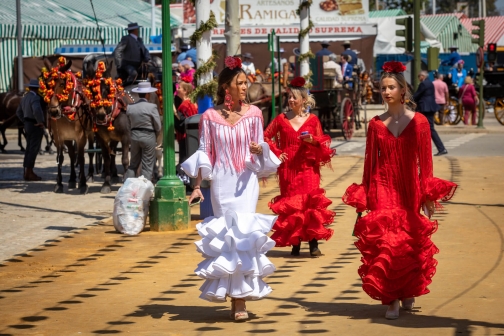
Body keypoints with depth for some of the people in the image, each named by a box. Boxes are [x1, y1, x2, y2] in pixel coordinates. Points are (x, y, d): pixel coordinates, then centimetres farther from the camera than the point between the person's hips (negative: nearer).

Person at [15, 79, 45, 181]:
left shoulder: (25, 98, 11)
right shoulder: (35, 98, -18)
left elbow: (19, 112, 21)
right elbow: (37, 110, -36)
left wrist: (25, 122, 17)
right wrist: (40, 122, -21)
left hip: (28, 126, 9)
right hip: (36, 127, -9)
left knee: (29, 149, 12)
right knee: (34, 150, -6)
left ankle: (27, 172, 14)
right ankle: (29, 173, -7)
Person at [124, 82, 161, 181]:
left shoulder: (130, 107, -1)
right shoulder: (152, 107, -13)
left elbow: (130, 124, 6)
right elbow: (158, 126, -8)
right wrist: (154, 135, 9)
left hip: (135, 136, 4)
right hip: (149, 137, -4)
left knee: (133, 164, 15)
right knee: (147, 166, 4)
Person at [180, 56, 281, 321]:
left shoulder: (253, 114, 2)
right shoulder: (210, 117, -1)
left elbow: (260, 148, 8)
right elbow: (204, 154, 3)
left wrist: (259, 149, -15)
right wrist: (197, 186, -1)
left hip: (246, 181, 0)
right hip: (221, 182, 0)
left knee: (243, 232, -6)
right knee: (225, 235, 1)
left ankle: (241, 298, -2)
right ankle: (234, 297, 9)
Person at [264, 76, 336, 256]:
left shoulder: (312, 120, 4)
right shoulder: (281, 119, 5)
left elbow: (322, 143, 9)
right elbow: (266, 137, 10)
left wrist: (313, 140, -12)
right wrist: (276, 153, -1)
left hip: (307, 167, -1)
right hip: (288, 168, 1)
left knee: (310, 202, -12)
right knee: (290, 205, 2)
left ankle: (313, 243, -13)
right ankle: (295, 243, 9)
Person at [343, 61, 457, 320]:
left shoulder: (419, 122, 0)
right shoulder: (376, 124, 4)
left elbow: (425, 162, 1)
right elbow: (370, 161, 6)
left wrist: (428, 195, -3)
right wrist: (363, 198, 4)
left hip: (410, 189, 0)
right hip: (382, 190, 0)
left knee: (411, 244, 5)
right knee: (384, 244, -8)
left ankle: (408, 293, 24)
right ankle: (391, 300, -3)